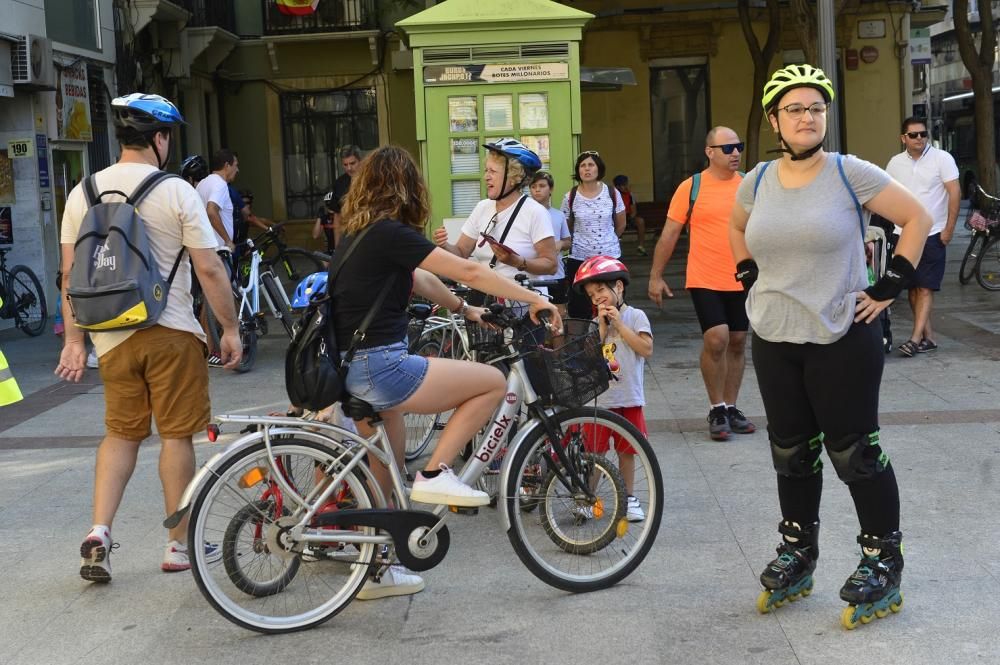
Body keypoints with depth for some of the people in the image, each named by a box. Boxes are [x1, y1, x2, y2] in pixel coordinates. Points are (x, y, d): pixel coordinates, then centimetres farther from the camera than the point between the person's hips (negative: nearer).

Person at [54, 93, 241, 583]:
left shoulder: (83, 193, 4)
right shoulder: (176, 192, -9)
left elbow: (70, 273, 6)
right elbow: (209, 270, -10)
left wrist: (73, 340, 11)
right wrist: (230, 328, 0)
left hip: (112, 336, 4)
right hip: (171, 333, -4)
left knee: (121, 433, 16)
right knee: (176, 435, 6)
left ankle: (99, 531, 3)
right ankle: (179, 545, 13)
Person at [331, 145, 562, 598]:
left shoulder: (356, 235, 15)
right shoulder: (390, 234, -12)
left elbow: (415, 281, 27)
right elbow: (470, 272, -12)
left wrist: (465, 309, 35)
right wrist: (534, 299, -4)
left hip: (352, 372, 10)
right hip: (381, 368, -10)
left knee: (384, 477, 20)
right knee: (493, 382, -2)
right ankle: (434, 474, -2)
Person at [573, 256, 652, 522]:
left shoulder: (635, 316, 0)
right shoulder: (595, 323, 9)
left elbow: (646, 349, -13)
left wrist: (619, 324, -11)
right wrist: (603, 325, -8)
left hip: (629, 398, -2)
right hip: (598, 398, 2)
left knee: (626, 451, 8)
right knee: (594, 452, 4)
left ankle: (628, 498, 21)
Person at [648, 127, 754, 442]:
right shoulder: (691, 188, -4)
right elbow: (669, 234, 0)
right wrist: (655, 276, -1)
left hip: (743, 281, 4)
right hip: (705, 281, -4)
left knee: (737, 342, 9)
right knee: (716, 340, -14)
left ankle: (731, 407, 22)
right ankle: (716, 409, 2)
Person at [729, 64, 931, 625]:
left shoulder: (850, 173, -9)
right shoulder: (758, 180, 4)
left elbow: (917, 218, -6)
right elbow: (736, 229, 25)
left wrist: (890, 288, -9)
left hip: (843, 338, -5)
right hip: (774, 340, 5)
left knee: (853, 451, -2)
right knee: (791, 452, 14)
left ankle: (884, 562, 11)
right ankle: (797, 556, 28)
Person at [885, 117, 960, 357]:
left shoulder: (942, 158, -6)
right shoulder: (895, 163, 7)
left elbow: (955, 192, -7)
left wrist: (949, 228, -12)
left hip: (933, 234, -5)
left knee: (925, 288, -8)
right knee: (913, 288, 7)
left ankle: (916, 338, -11)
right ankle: (928, 336, 16)